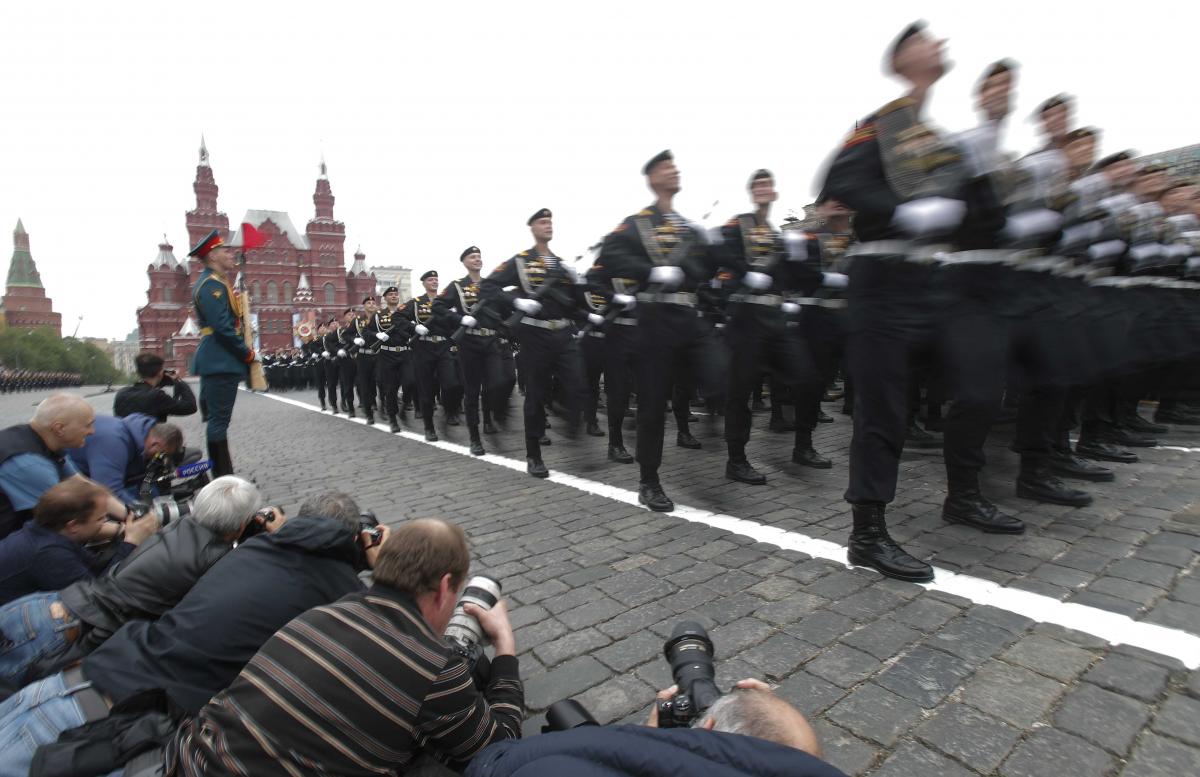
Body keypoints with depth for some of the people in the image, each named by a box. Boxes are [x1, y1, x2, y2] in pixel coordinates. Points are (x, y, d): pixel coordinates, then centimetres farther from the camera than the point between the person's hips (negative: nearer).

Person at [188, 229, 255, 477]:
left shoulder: (215, 282, 19)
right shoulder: (212, 284, -13)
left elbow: (229, 318, 17)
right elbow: (222, 326, -20)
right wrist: (247, 352, -12)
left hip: (217, 361, 11)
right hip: (221, 361, -11)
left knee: (216, 418, 13)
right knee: (219, 420, -7)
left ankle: (221, 474, 21)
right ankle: (223, 477, -2)